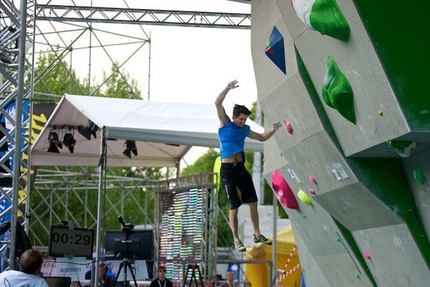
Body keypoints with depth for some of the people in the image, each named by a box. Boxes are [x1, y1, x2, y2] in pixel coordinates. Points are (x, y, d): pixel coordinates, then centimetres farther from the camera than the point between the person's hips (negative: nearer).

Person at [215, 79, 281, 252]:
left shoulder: (245, 129, 12)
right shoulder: (225, 124, -1)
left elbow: (262, 138, 27)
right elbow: (218, 103, -14)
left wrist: (273, 130, 10)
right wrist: (228, 88, -24)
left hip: (241, 168, 6)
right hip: (228, 169, -6)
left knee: (253, 202, 6)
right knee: (234, 207, -3)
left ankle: (257, 235, 18)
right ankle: (236, 240, 7)